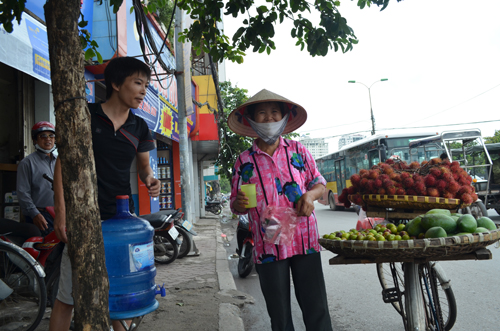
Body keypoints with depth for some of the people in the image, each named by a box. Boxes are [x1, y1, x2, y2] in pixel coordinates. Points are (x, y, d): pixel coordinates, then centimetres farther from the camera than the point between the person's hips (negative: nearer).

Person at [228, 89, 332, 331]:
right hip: (268, 246, 0)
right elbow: (236, 205, 7)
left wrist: (310, 194, -10)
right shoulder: (244, 161, 3)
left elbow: (319, 182, 12)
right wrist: (239, 204, -17)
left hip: (305, 240, 1)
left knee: (316, 308, 5)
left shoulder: (297, 150, 6)